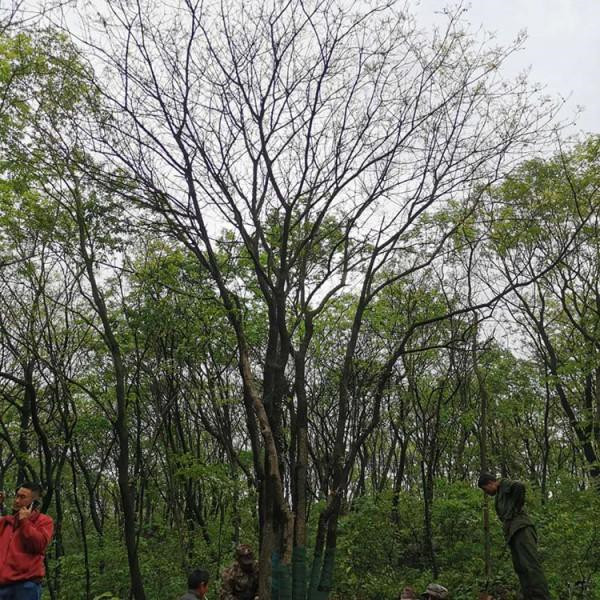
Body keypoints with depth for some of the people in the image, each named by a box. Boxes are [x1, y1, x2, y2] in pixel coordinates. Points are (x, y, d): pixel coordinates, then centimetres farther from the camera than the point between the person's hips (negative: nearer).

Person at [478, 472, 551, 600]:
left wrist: (515, 509, -11)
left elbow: (519, 486, -17)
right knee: (520, 568, 1)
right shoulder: (498, 496, 32)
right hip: (512, 532, 10)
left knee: (531, 564, -17)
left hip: (520, 527, -10)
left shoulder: (505, 484, 5)